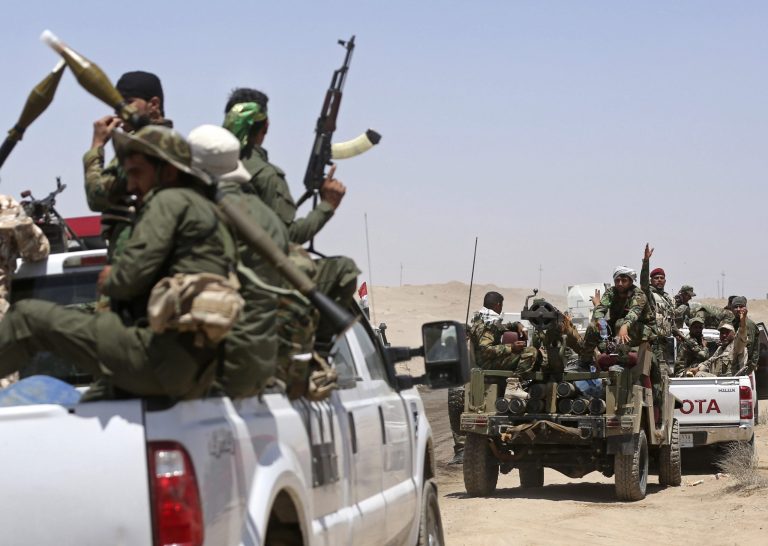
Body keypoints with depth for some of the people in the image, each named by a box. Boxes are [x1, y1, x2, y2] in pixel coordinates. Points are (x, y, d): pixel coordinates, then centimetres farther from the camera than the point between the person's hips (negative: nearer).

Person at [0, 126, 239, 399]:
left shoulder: (170, 201, -1)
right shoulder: (208, 208, 25)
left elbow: (131, 278, -12)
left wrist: (108, 281, 9)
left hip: (166, 356, -9)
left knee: (31, 316, -1)